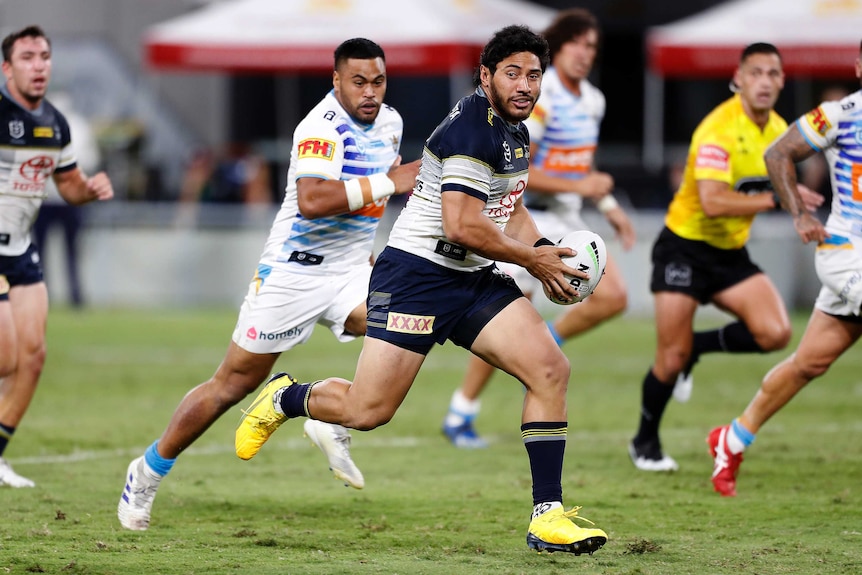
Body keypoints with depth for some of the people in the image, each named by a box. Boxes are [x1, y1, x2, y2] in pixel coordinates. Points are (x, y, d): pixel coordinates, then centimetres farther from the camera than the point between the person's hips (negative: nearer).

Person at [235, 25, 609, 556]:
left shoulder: (515, 130, 13)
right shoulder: (472, 129, -19)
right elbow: (463, 227, -24)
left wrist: (544, 250, 7)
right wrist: (532, 259, -12)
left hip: (478, 281, 9)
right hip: (416, 274, -9)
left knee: (551, 369, -10)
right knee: (368, 410, -8)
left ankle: (548, 517, -8)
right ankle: (285, 398, 25)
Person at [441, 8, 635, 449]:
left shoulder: (592, 100, 8)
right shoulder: (538, 98, -18)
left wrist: (608, 205, 14)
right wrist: (579, 186, -23)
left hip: (567, 220, 7)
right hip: (527, 219, -7)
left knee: (612, 297, -8)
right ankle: (459, 416, 6)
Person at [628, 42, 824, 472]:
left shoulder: (779, 129, 2)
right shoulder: (718, 128, -22)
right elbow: (712, 201, -32)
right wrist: (776, 199, -34)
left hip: (731, 254, 6)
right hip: (684, 247, -6)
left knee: (775, 333, -14)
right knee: (671, 361, -7)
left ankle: (696, 345, 13)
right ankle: (645, 443, 18)